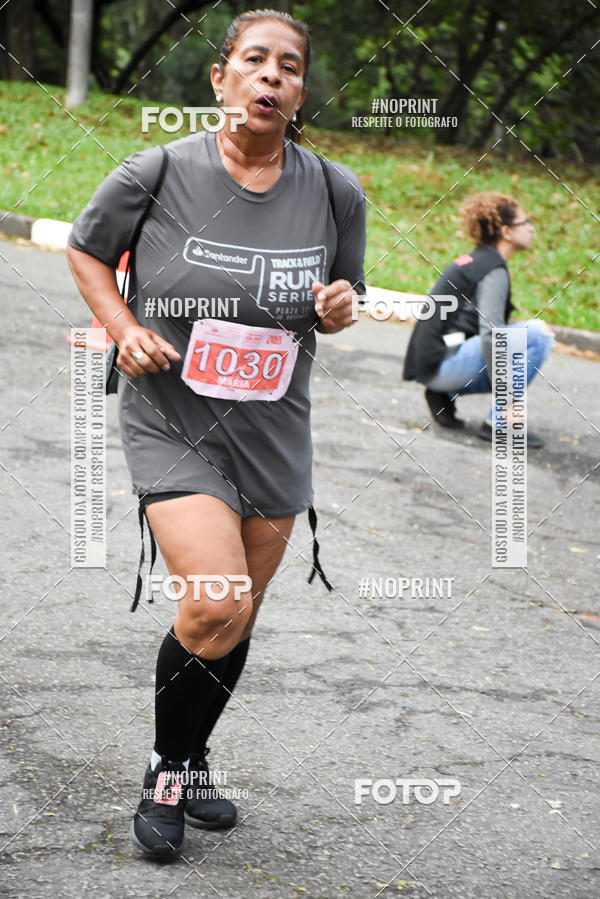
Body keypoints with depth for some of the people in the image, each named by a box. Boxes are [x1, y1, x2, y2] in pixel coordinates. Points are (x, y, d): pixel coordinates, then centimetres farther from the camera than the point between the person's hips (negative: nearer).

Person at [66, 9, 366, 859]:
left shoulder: (336, 192, -4)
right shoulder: (157, 174, -12)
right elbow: (87, 248, 6)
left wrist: (339, 306, -11)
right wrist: (124, 329, -9)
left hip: (275, 432, 4)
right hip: (172, 422, -4)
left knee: (237, 617, 13)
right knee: (215, 604, -18)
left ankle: (189, 767, 36)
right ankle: (165, 772, 7)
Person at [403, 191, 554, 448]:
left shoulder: (473, 260, 18)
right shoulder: (494, 270, -11)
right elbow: (490, 334, -22)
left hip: (428, 364, 9)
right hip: (442, 362, -9)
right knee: (538, 333, -13)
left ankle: (445, 394, 10)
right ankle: (497, 423, -14)